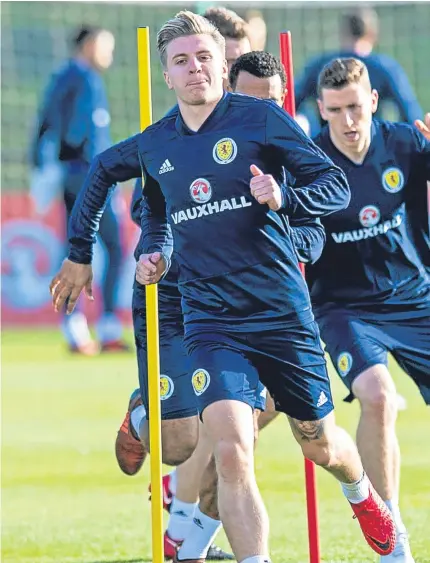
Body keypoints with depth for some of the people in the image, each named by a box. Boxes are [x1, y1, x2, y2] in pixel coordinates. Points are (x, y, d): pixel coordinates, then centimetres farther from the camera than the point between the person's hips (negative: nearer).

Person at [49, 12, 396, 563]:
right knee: (231, 452, -21)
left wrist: (284, 198, -25)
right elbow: (102, 169, 28)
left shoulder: (261, 118, -6)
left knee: (321, 445, 16)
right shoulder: (153, 145, 5)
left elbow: (336, 186, -6)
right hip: (209, 320, 1)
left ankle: (363, 495, 52)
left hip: (282, 310, -1)